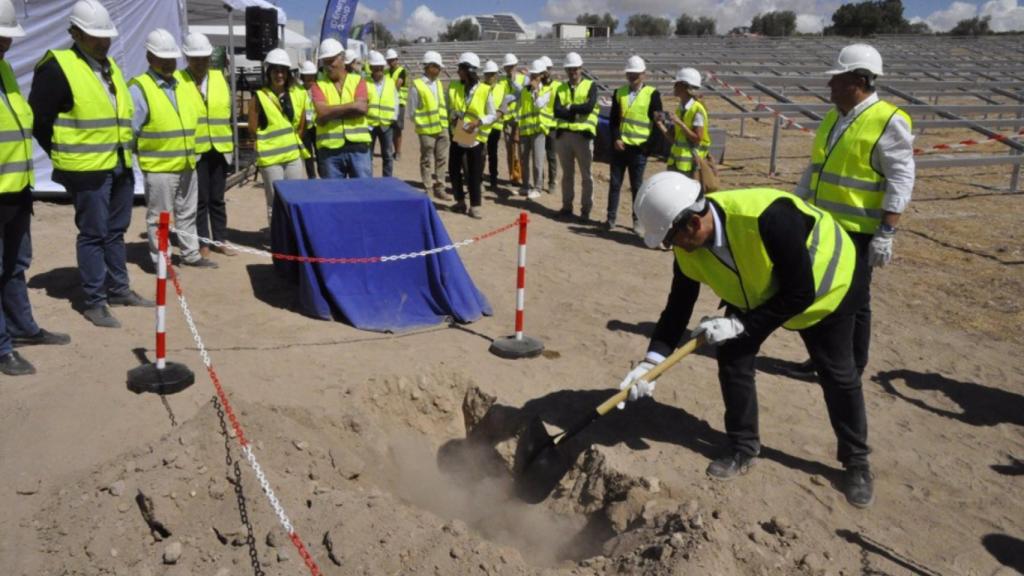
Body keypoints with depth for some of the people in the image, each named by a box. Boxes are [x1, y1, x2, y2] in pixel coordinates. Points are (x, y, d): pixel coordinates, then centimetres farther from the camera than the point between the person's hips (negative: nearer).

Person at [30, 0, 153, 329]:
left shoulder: (110, 66, 14)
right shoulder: (58, 67, -11)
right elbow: (38, 120, -8)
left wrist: (124, 154, 16)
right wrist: (65, 157, -2)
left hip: (120, 166, 7)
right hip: (88, 169, -7)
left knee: (115, 232, 15)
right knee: (93, 235, -2)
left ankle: (119, 289, 26)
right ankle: (94, 302, 7)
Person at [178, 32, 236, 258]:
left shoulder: (220, 77, 11)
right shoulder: (177, 80, -3)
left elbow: (228, 110, 15)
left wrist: (229, 142, 10)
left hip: (219, 149, 4)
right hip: (193, 150, -4)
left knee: (217, 198, 12)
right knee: (200, 199, 2)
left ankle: (220, 240, 21)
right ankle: (202, 244, 11)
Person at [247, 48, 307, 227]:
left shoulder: (298, 95, 5)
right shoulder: (259, 98, -8)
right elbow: (253, 130, -6)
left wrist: (291, 141, 6)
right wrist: (271, 142, 1)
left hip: (294, 155, 4)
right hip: (271, 158, -4)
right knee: (275, 202, 3)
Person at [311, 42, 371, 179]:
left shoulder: (357, 80, 7)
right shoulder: (319, 85, 6)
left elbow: (362, 108, -10)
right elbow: (322, 112, -12)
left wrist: (332, 113, -10)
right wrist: (352, 106, -9)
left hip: (358, 147, 0)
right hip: (330, 150, 0)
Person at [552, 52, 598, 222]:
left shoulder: (590, 86, 2)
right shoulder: (560, 88, 12)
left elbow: (589, 107, -16)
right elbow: (557, 111, -4)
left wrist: (569, 107, -7)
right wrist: (577, 112, -13)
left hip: (583, 134, -4)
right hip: (564, 134, 4)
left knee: (586, 175, 0)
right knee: (567, 173, 12)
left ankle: (585, 209, 6)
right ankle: (567, 206, 21)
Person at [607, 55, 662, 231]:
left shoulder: (652, 94, -2)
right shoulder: (619, 93, 8)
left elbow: (657, 120, -1)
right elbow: (613, 119, 5)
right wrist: (616, 139, -7)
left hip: (639, 147, -3)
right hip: (619, 146, 3)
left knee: (637, 185, 5)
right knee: (614, 183, 5)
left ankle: (637, 219, 15)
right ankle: (611, 217, 13)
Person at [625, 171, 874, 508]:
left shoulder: (768, 218, -44)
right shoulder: (688, 246, -23)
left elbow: (800, 294, -34)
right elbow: (678, 305, -12)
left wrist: (741, 324, -34)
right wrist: (652, 360, -22)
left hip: (826, 284, -5)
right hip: (759, 294, 5)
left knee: (837, 374, 3)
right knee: (733, 359, -5)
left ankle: (856, 461, 24)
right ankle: (743, 448, 14)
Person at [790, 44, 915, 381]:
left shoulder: (888, 122, -14)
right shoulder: (834, 117, 10)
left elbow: (901, 181, -17)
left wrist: (886, 233, -21)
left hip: (856, 230, -8)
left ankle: (851, 368, 19)